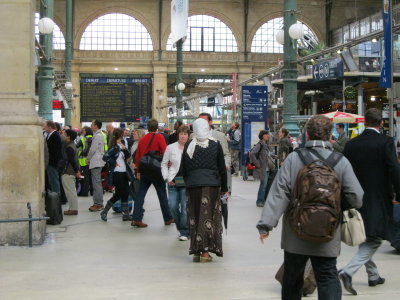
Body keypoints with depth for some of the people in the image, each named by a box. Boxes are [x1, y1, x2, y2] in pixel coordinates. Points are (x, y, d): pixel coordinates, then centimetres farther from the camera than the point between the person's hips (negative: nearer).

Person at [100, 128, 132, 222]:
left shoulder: (121, 145, 9)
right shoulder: (114, 147, -12)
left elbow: (128, 156, 6)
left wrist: (124, 148, -9)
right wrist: (114, 163, -13)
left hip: (124, 173, 7)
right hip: (117, 173, -7)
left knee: (125, 194, 7)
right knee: (118, 194, -4)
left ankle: (125, 214, 13)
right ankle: (104, 212, 8)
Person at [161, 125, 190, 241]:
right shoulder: (171, 147, 6)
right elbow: (164, 164, 11)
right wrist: (167, 178, 2)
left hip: (186, 182, -2)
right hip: (173, 182, 2)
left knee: (185, 207, -1)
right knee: (173, 206, -1)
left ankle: (184, 232, 11)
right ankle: (180, 226, 23)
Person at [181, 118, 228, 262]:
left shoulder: (188, 146, 2)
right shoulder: (215, 144, -1)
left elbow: (183, 169, 6)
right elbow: (222, 168, 2)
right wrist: (224, 188, 9)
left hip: (192, 185, 1)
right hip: (212, 184, -1)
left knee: (194, 217, 8)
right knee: (208, 217, 3)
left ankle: (196, 251, 10)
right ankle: (205, 251, 0)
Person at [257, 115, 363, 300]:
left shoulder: (293, 158, -8)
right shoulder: (341, 161, -7)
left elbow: (279, 193, -11)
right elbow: (356, 199, -8)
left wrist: (266, 224, -9)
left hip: (295, 235, 1)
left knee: (292, 279, 17)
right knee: (328, 278, 5)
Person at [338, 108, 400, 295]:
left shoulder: (351, 144, 2)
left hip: (358, 200, 5)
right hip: (379, 201, -5)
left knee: (365, 240, 20)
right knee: (373, 241, -1)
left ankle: (373, 276, 30)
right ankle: (348, 272, -16)